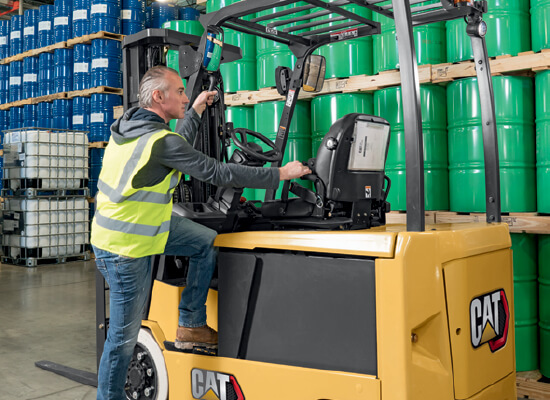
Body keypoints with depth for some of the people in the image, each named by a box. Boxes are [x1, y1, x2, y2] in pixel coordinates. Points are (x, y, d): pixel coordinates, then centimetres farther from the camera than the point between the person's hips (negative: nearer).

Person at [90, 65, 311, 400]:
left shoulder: (131, 121, 4)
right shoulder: (160, 141, -24)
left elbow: (180, 152, 20)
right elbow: (218, 173, -22)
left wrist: (196, 112, 24)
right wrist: (280, 174, -14)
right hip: (124, 247, -10)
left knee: (208, 242, 10)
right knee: (125, 335, 2)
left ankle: (192, 325, 17)